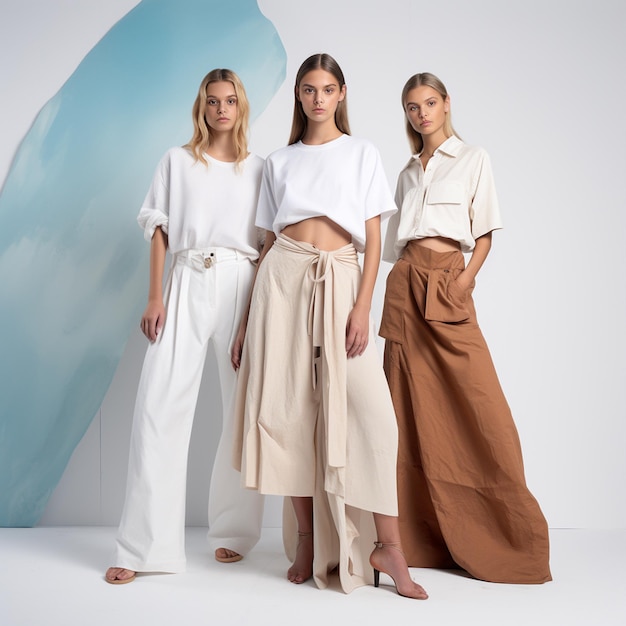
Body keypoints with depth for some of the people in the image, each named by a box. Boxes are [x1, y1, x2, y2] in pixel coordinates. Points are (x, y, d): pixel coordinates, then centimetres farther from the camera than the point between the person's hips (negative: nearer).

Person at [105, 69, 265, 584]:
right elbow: (159, 231, 8)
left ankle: (234, 531, 15)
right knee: (161, 405, -8)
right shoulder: (177, 161, 13)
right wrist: (155, 297, -2)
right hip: (187, 284, 0)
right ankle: (144, 546, -2)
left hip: (242, 286, 1)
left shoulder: (259, 168, 13)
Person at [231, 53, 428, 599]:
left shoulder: (362, 154, 12)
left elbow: (373, 240, 4)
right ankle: (305, 541, 12)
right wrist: (247, 318, 8)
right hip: (284, 280, 2)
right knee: (291, 409, -1)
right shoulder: (279, 162, 17)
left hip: (340, 281, -1)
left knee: (370, 409, -12)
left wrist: (363, 307, -9)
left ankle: (388, 549, -3)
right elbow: (268, 241, 14)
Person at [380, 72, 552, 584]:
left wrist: (468, 275, -13)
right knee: (412, 410, 0)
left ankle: (510, 538, 1)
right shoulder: (407, 173, 21)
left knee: (481, 405, -11)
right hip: (405, 283, 3)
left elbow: (485, 231, 3)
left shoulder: (473, 159, 10)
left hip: (449, 283, -3)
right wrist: (402, 282, 5)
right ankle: (421, 536, 9)